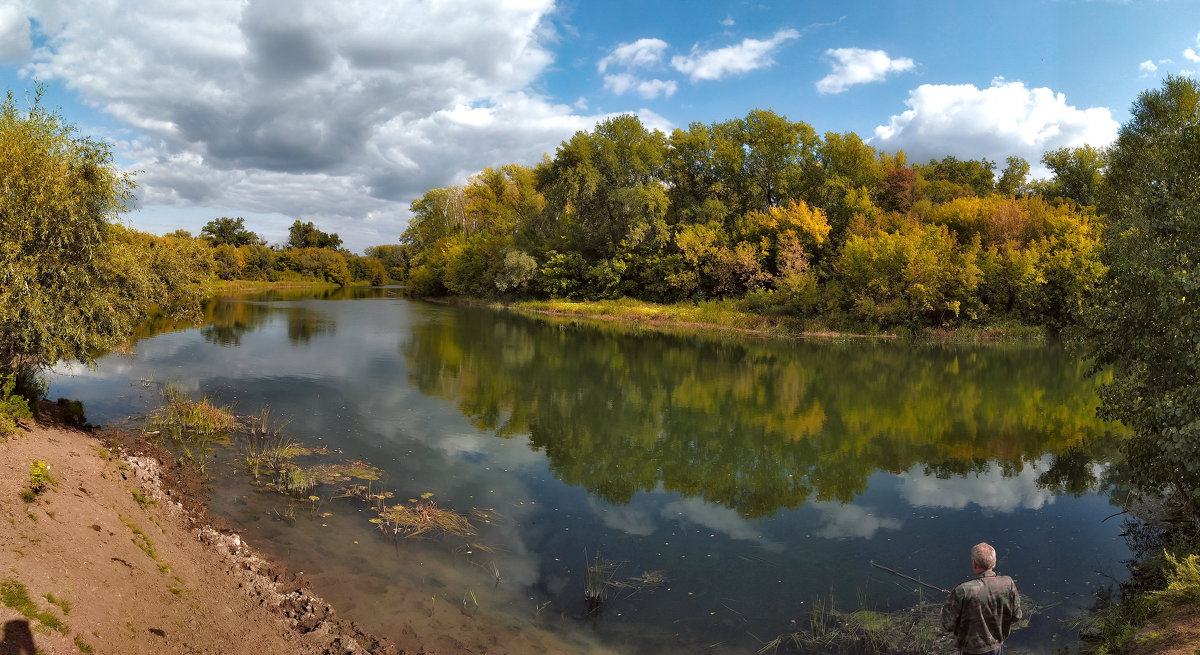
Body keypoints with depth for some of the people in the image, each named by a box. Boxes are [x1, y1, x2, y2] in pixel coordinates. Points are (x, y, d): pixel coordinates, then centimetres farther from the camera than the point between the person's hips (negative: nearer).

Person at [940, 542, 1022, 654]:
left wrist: (944, 611, 1)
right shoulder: (1008, 584, -17)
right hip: (997, 645, 3)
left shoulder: (963, 591, -29)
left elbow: (948, 625, -20)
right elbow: (1016, 616, -4)